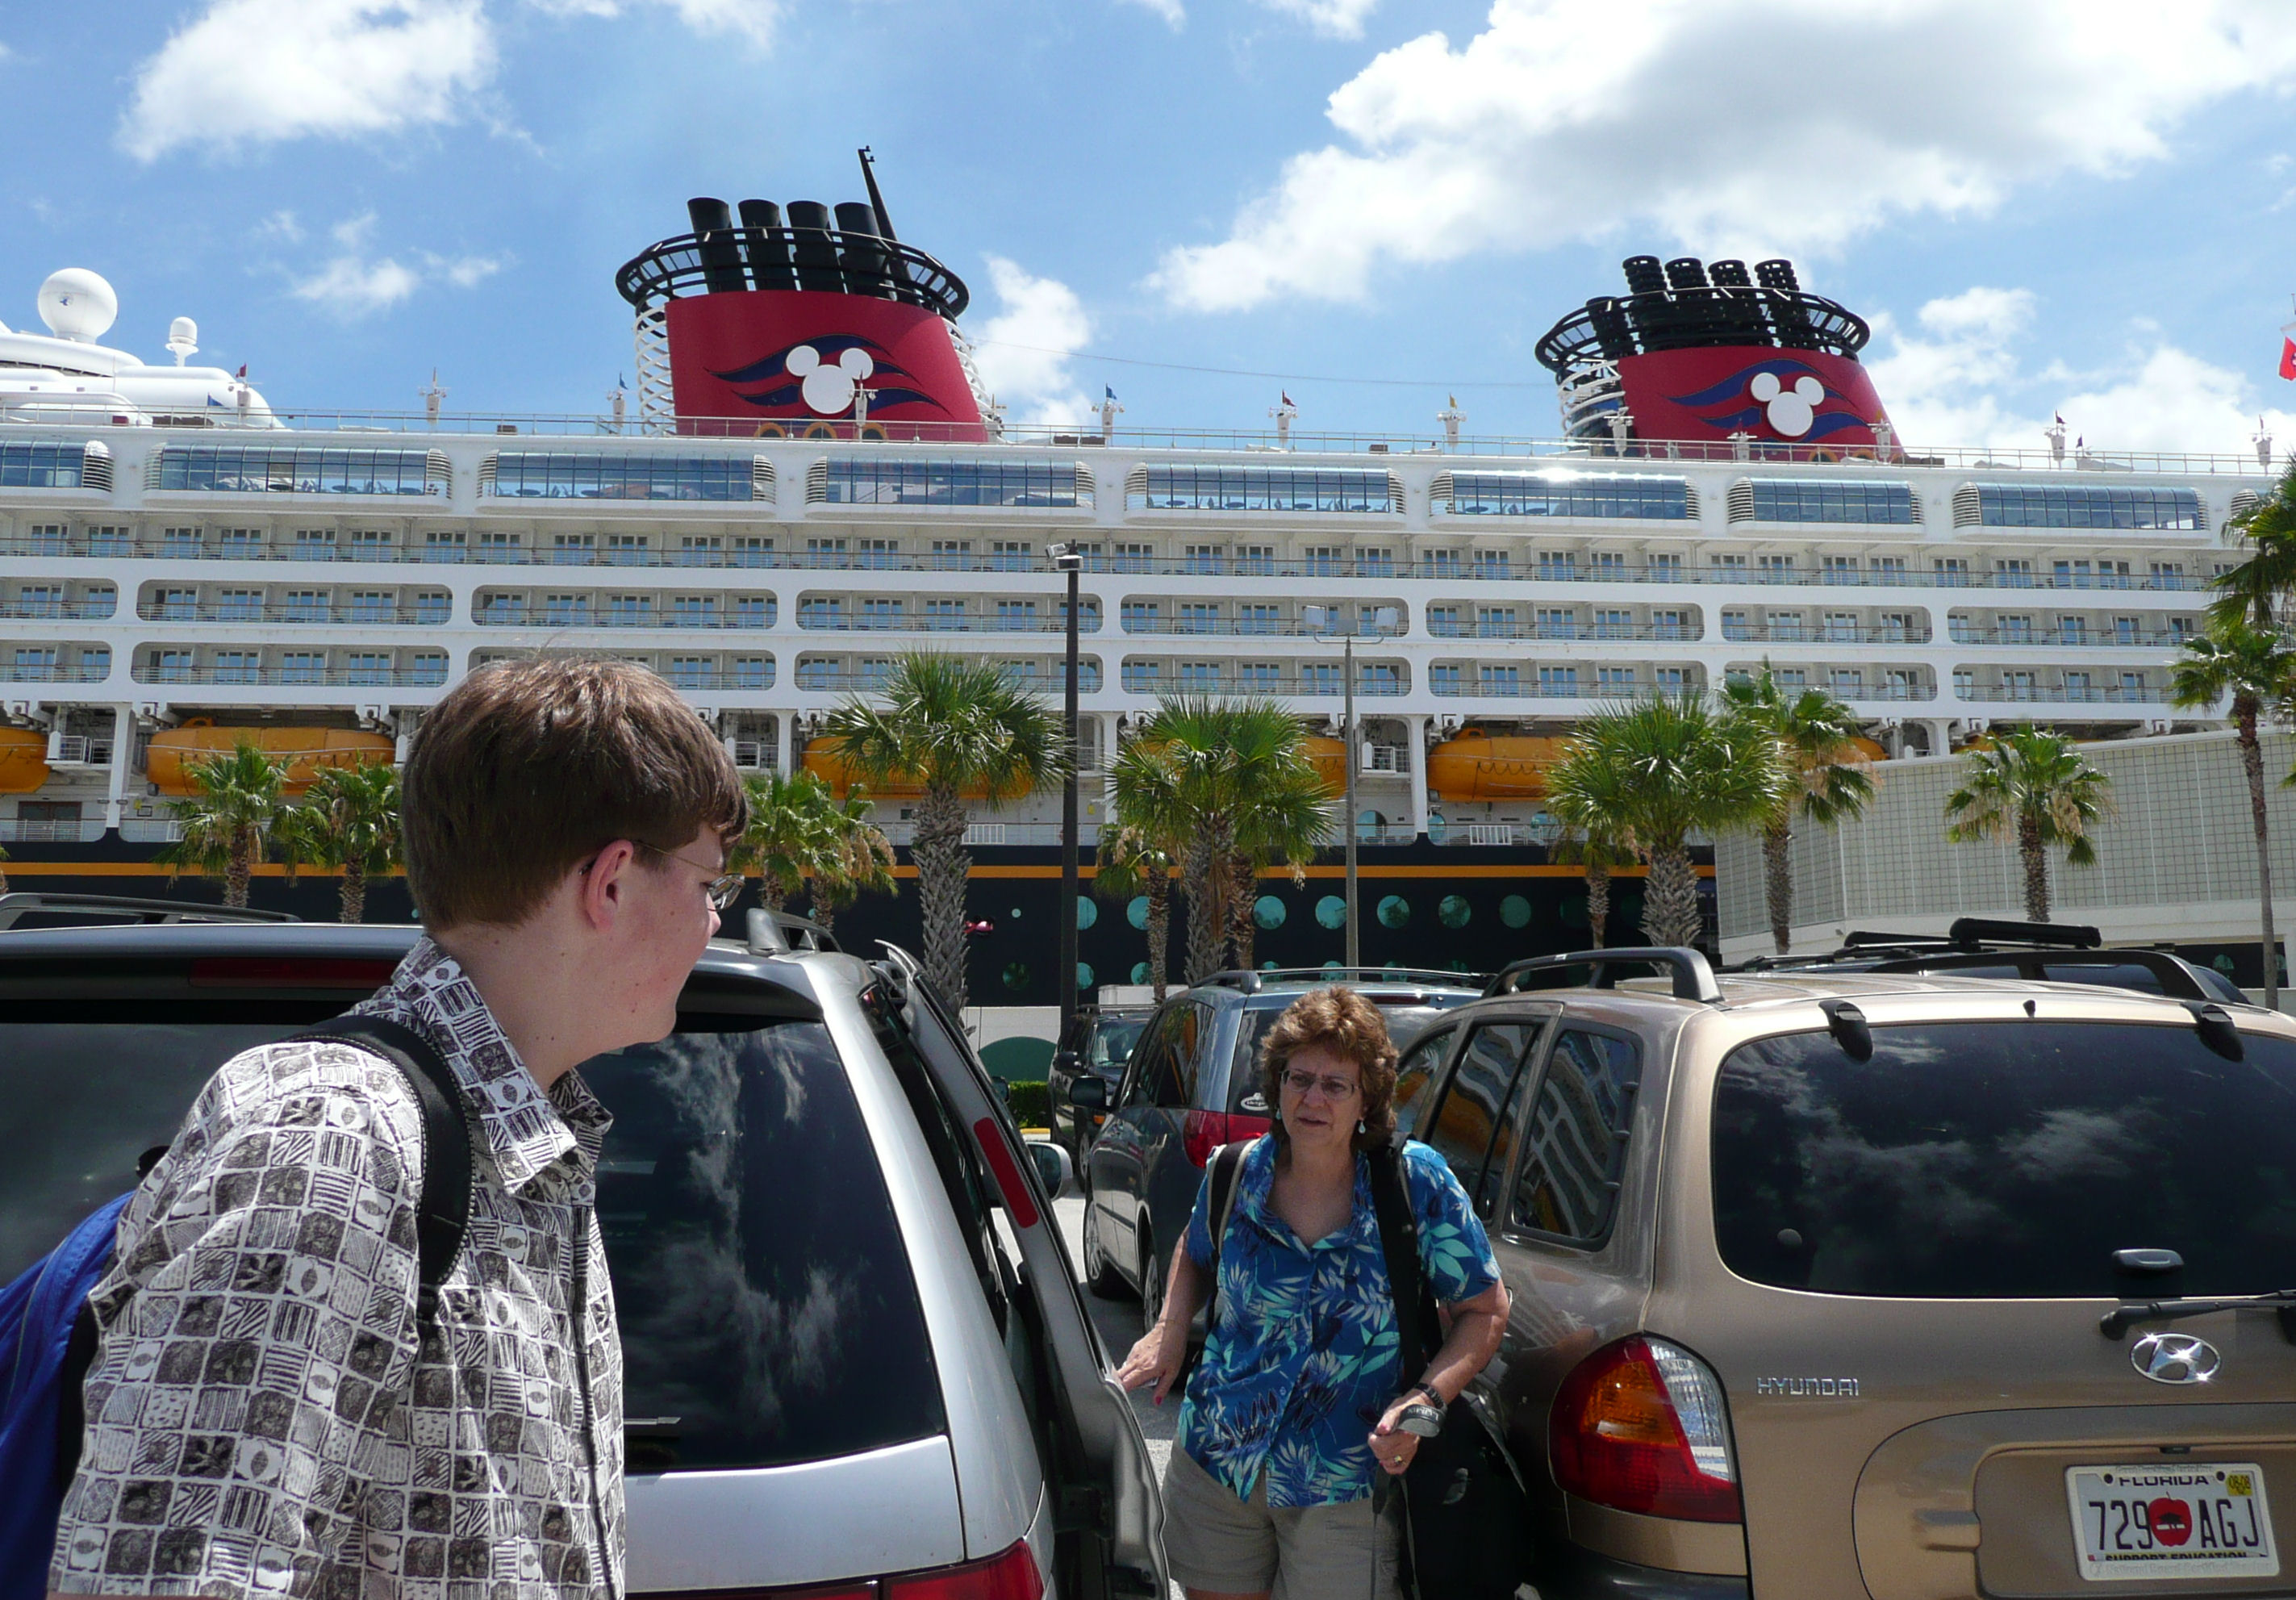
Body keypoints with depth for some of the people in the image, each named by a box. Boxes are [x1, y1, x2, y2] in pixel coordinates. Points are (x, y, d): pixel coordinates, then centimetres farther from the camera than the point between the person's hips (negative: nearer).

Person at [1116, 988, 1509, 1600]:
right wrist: (1171, 1328, 0)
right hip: (1215, 1463, 3)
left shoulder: (1417, 1182, -14)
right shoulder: (1234, 1175, -5)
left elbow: (1486, 1309, -5)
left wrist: (1425, 1399, -20)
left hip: (1342, 1488, -3)